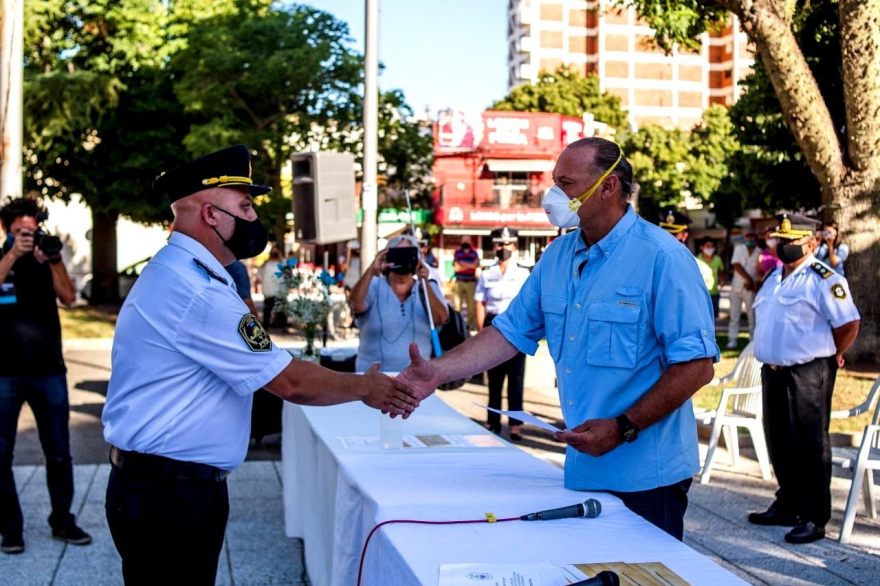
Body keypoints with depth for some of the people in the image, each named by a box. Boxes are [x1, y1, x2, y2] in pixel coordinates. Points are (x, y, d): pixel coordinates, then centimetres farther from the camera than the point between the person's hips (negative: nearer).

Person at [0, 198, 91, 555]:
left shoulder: (45, 261, 9)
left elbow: (68, 297, -5)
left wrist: (54, 260, -16)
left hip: (49, 371, 2)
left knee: (59, 452, 6)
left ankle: (62, 522, 17)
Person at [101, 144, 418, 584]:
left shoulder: (177, 274, 11)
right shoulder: (197, 293, -23)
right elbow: (289, 382, -18)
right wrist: (366, 388, -4)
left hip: (170, 485, 10)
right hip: (169, 496, -10)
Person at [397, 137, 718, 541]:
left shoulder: (661, 258, -14)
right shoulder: (557, 257, 8)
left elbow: (697, 365, -16)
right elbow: (512, 331, 10)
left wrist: (623, 428, -20)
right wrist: (438, 372, -2)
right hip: (582, 471, 6)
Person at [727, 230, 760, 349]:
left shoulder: (760, 253, -1)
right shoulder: (739, 248, 3)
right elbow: (737, 265, -7)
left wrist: (752, 283, -16)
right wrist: (748, 278, -14)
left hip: (751, 289, -1)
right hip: (736, 287, 1)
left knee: (753, 316, 1)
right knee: (734, 316, 2)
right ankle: (732, 340, 5)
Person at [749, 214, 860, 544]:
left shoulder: (824, 279, -12)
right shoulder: (774, 278, 15)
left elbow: (849, 324, -12)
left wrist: (829, 357, -2)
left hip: (808, 374, -8)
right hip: (773, 370, 9)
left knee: (811, 446, -3)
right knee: (780, 445, 16)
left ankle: (814, 518, 4)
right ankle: (787, 506, 29)